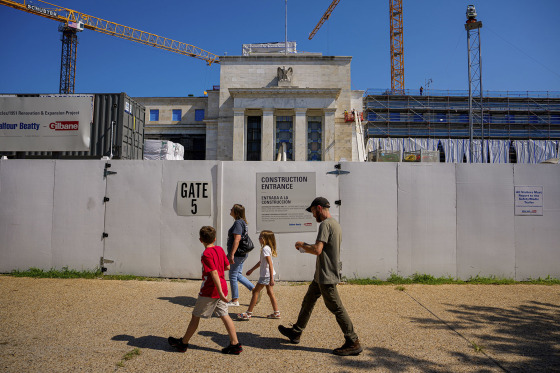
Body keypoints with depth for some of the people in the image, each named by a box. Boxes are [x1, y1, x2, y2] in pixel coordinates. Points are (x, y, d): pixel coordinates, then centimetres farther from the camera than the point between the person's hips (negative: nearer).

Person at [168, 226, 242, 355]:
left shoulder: (206, 254, -17)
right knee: (224, 315, 10)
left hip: (209, 291, -7)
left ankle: (183, 343, 22)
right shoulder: (220, 249, 5)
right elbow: (227, 267, 13)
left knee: (196, 316, 7)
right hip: (222, 287, 7)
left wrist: (220, 292, -25)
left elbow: (214, 273, -23)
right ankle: (235, 344, 9)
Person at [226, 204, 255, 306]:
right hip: (242, 254, 10)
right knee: (238, 275, 18)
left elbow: (237, 239, -24)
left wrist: (231, 254, -26)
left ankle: (235, 301, 11)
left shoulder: (238, 223, -16)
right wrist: (230, 253, 27)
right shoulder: (243, 222, 14)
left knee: (233, 277, 1)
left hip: (237, 254, -10)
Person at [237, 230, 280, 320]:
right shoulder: (267, 248, 13)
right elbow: (261, 262, 24)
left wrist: (271, 278, -26)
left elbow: (270, 264, -24)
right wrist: (252, 270, 32)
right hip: (268, 274, 9)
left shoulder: (265, 249, -18)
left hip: (266, 275, -9)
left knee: (256, 291, -2)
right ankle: (276, 313, 17)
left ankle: (249, 313, 3)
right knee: (270, 292, 13)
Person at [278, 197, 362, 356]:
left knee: (336, 308, -3)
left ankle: (353, 343, 6)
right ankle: (296, 332, 31)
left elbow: (317, 250, -27)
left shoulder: (325, 224, -18)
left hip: (326, 277, -11)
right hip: (322, 275, 11)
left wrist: (302, 245, -10)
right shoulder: (335, 224, 14)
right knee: (308, 302, 19)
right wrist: (307, 247, 16)